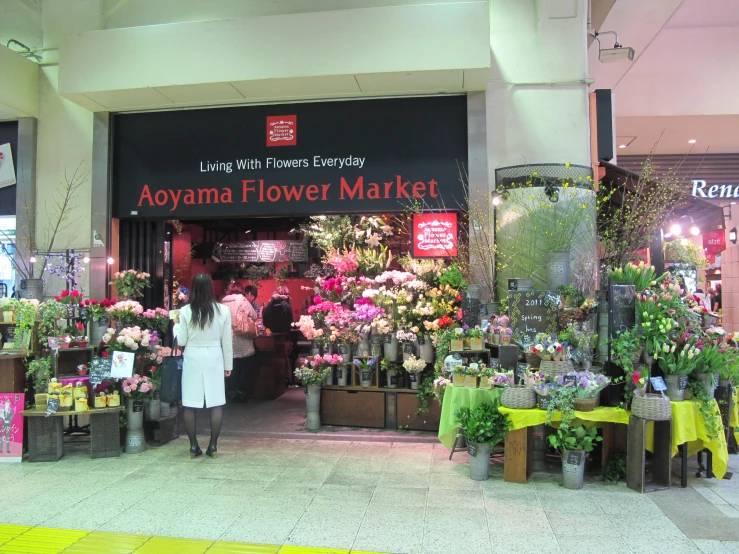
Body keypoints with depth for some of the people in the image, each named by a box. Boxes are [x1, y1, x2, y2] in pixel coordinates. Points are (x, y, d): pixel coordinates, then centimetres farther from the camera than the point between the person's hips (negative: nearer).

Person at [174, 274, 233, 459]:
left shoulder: (186, 311, -6)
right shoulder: (223, 310, -4)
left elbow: (181, 341, -1)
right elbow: (227, 341, 0)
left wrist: (176, 325, 17)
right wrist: (228, 365, 10)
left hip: (192, 359, 0)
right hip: (214, 358, 0)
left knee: (190, 405, 8)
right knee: (216, 403, 7)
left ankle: (194, 446, 13)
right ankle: (213, 445, 10)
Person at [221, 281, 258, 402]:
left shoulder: (223, 303, 4)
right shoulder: (242, 301, -8)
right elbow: (254, 316, -8)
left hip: (228, 340, 4)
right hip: (241, 341, -4)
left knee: (231, 368, 11)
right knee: (243, 368, 6)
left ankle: (232, 392, 15)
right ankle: (240, 391, 10)